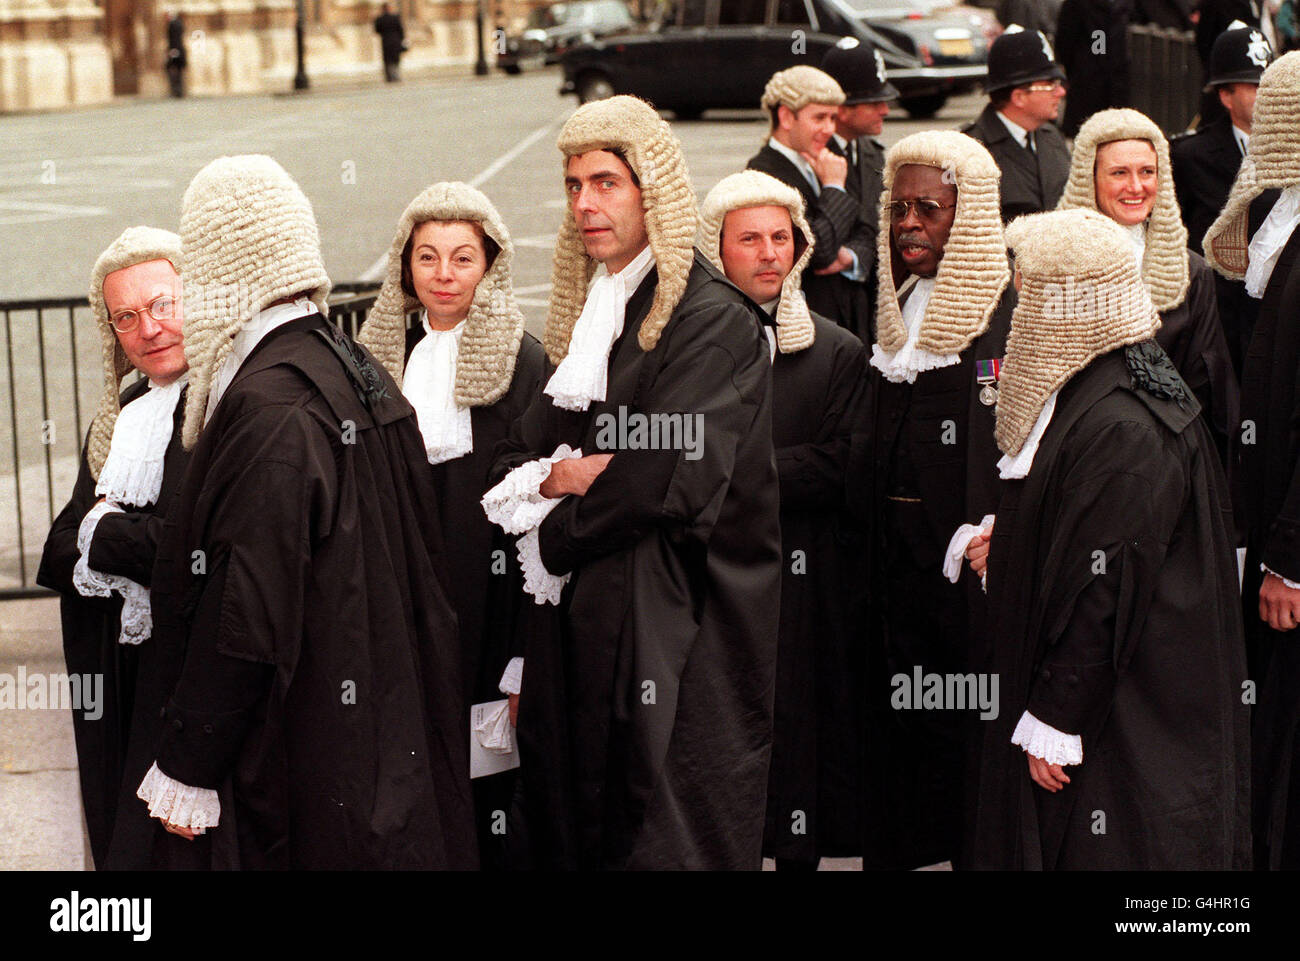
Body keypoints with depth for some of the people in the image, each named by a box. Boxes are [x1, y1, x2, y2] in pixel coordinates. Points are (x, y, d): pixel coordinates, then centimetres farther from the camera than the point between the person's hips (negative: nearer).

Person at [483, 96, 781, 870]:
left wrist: (557, 532, -6)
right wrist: (561, 475, -10)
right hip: (584, 628, 8)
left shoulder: (714, 320, -11)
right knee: (572, 832, 11)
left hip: (674, 641, -7)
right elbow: (517, 456, 13)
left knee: (660, 840, -3)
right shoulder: (590, 313, 15)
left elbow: (673, 477, -20)